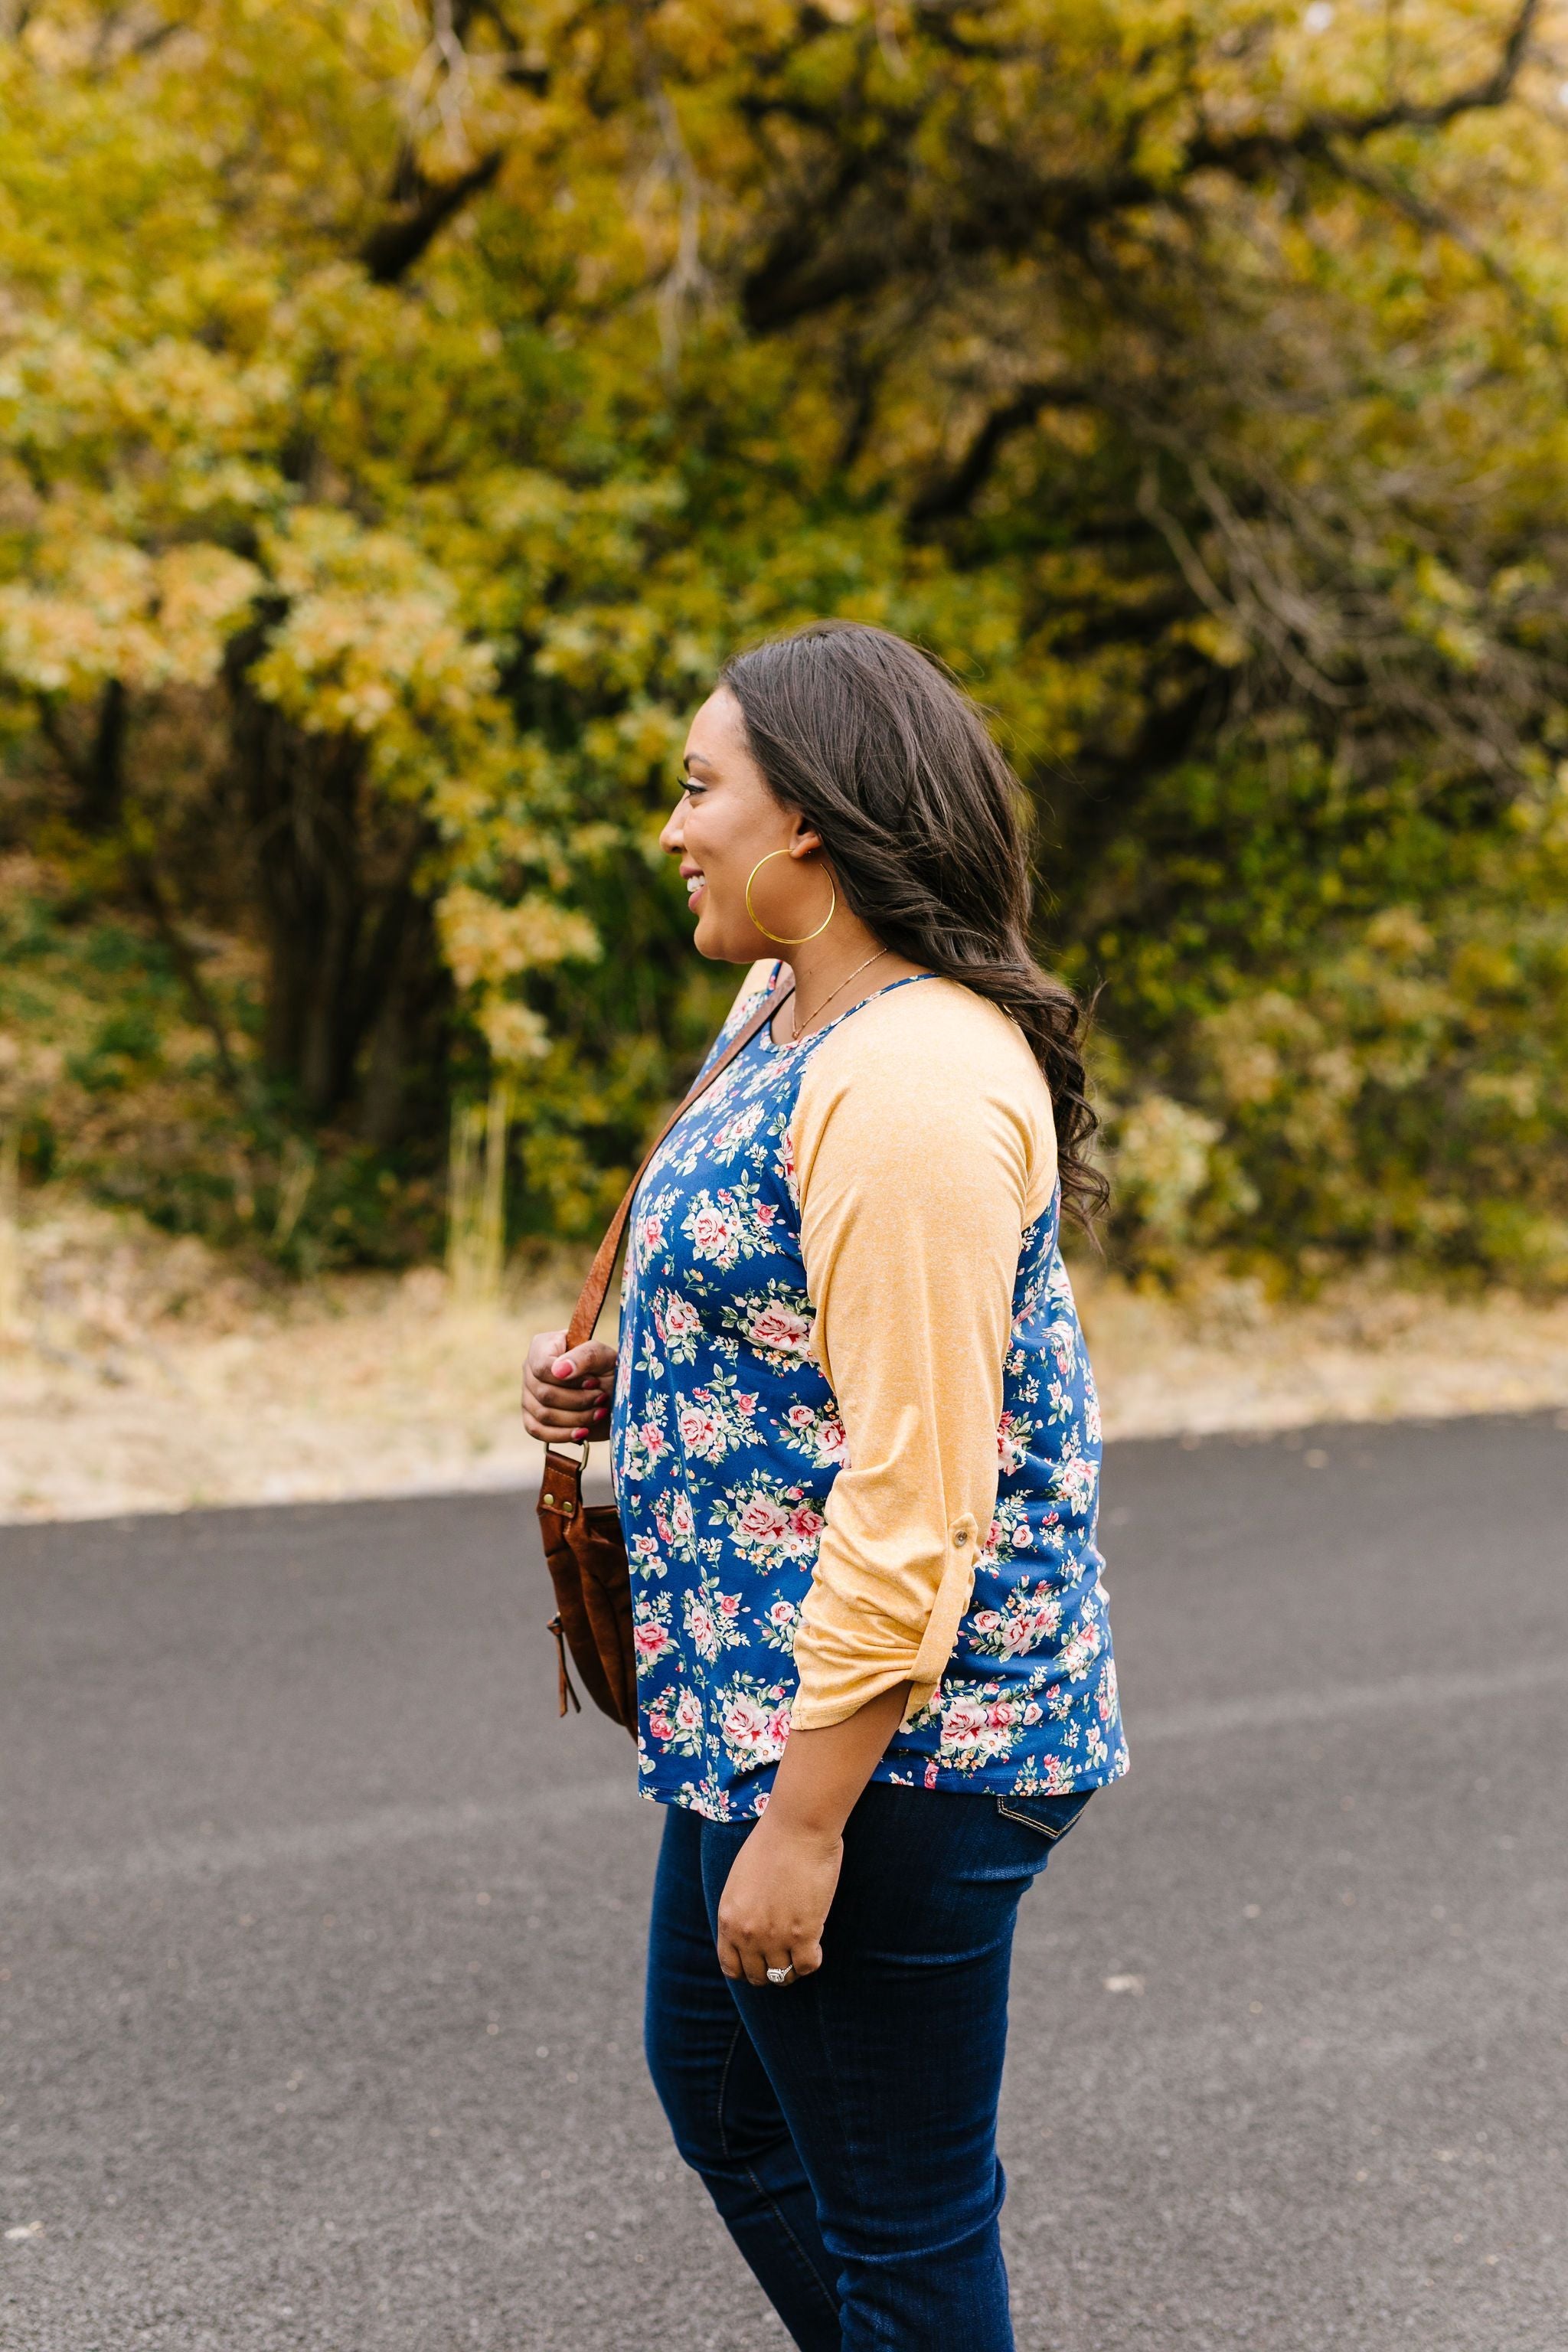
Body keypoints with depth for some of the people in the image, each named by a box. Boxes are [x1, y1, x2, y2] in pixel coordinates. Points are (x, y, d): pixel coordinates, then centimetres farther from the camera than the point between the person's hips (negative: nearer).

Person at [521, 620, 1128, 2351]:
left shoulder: (914, 1078, -23)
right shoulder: (811, 1034, 10)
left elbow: (915, 1492, -26)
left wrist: (805, 1819, -23)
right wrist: (632, 1392, 6)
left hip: (888, 1750, -11)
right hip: (761, 1702, 11)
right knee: (714, 2082, 26)